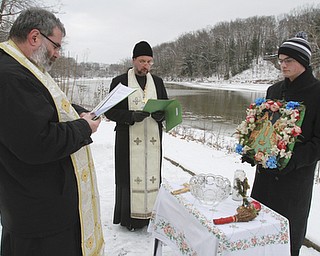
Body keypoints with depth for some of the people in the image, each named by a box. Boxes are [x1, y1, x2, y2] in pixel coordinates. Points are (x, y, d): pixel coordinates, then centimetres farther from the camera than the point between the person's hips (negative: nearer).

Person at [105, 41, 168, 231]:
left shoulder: (157, 82, 11)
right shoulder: (120, 81, 0)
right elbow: (110, 111, -3)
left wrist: (160, 115, -9)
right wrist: (131, 116, -19)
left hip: (153, 138, 3)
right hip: (128, 139, -3)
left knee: (152, 174, 5)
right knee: (130, 176, 0)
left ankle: (151, 214, 19)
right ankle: (130, 216, 15)